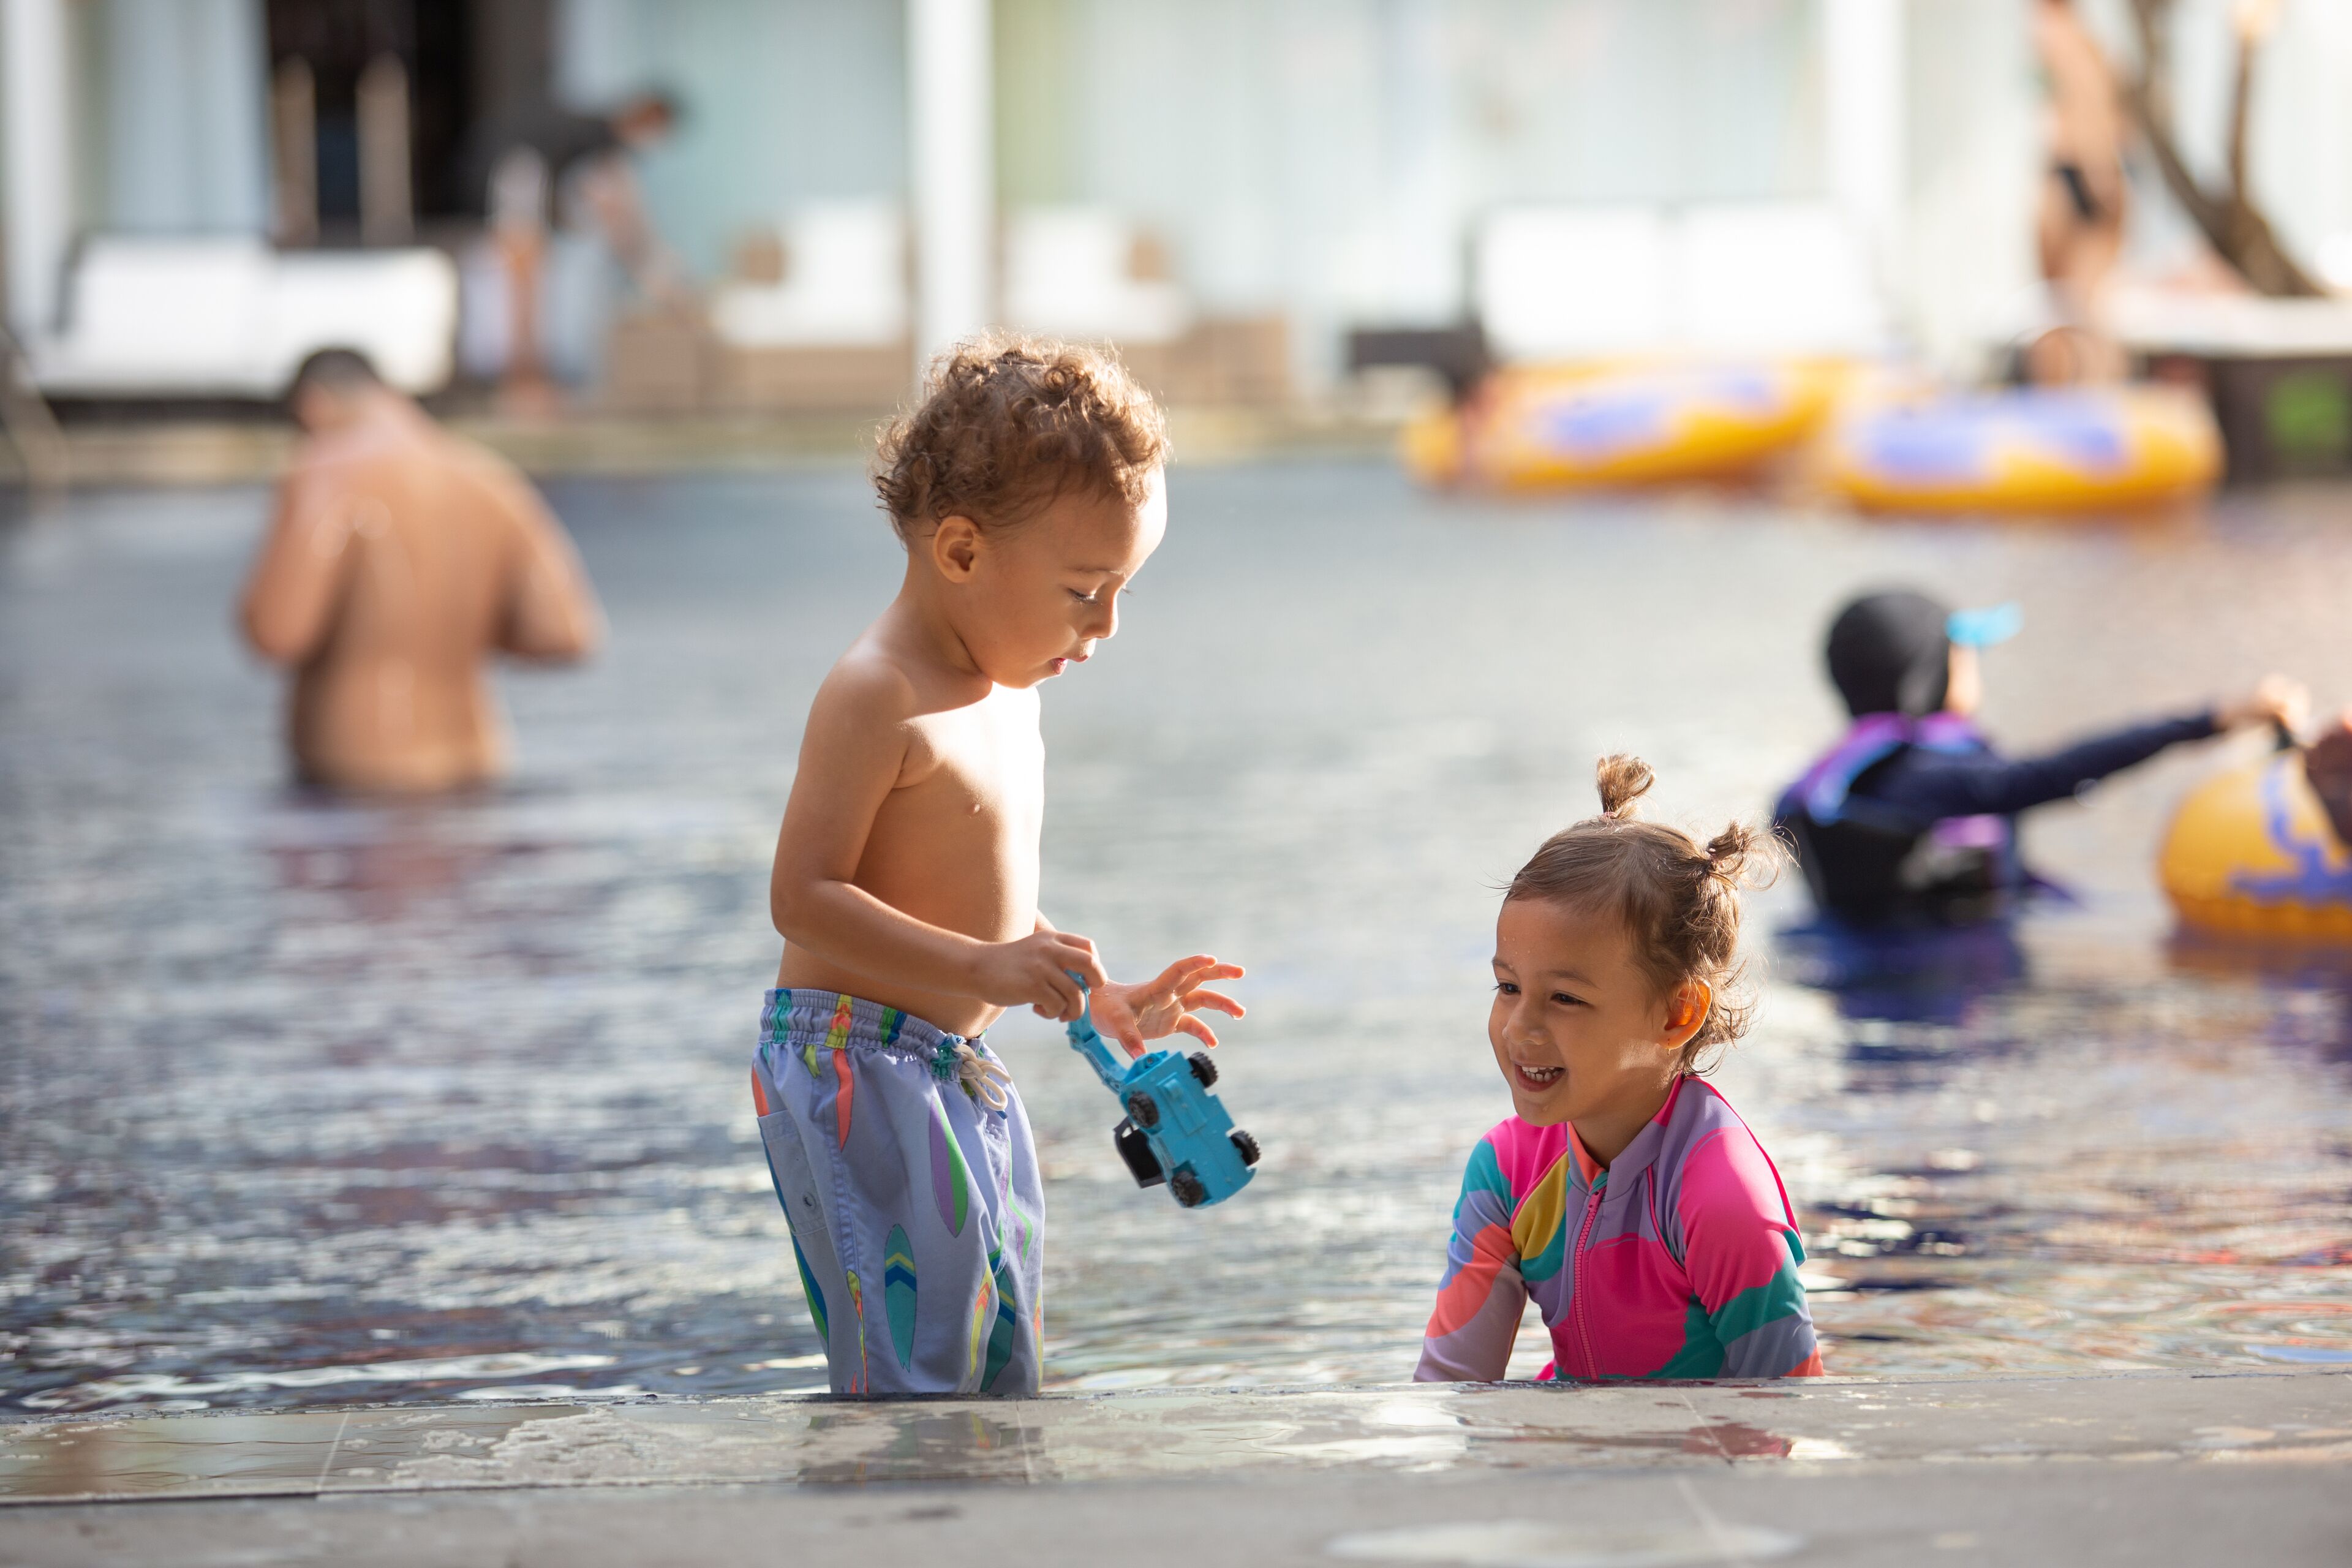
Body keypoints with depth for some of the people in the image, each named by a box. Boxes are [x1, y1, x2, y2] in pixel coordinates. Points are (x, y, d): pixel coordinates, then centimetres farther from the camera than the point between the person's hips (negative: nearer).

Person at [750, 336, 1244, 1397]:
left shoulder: (1006, 696, 15)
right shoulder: (876, 697, -16)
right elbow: (804, 897, -22)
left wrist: (1103, 999, 19)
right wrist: (982, 969, -29)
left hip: (963, 1075, 10)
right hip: (859, 1067, -10)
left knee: (1004, 1381, 13)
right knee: (918, 1385, -13)